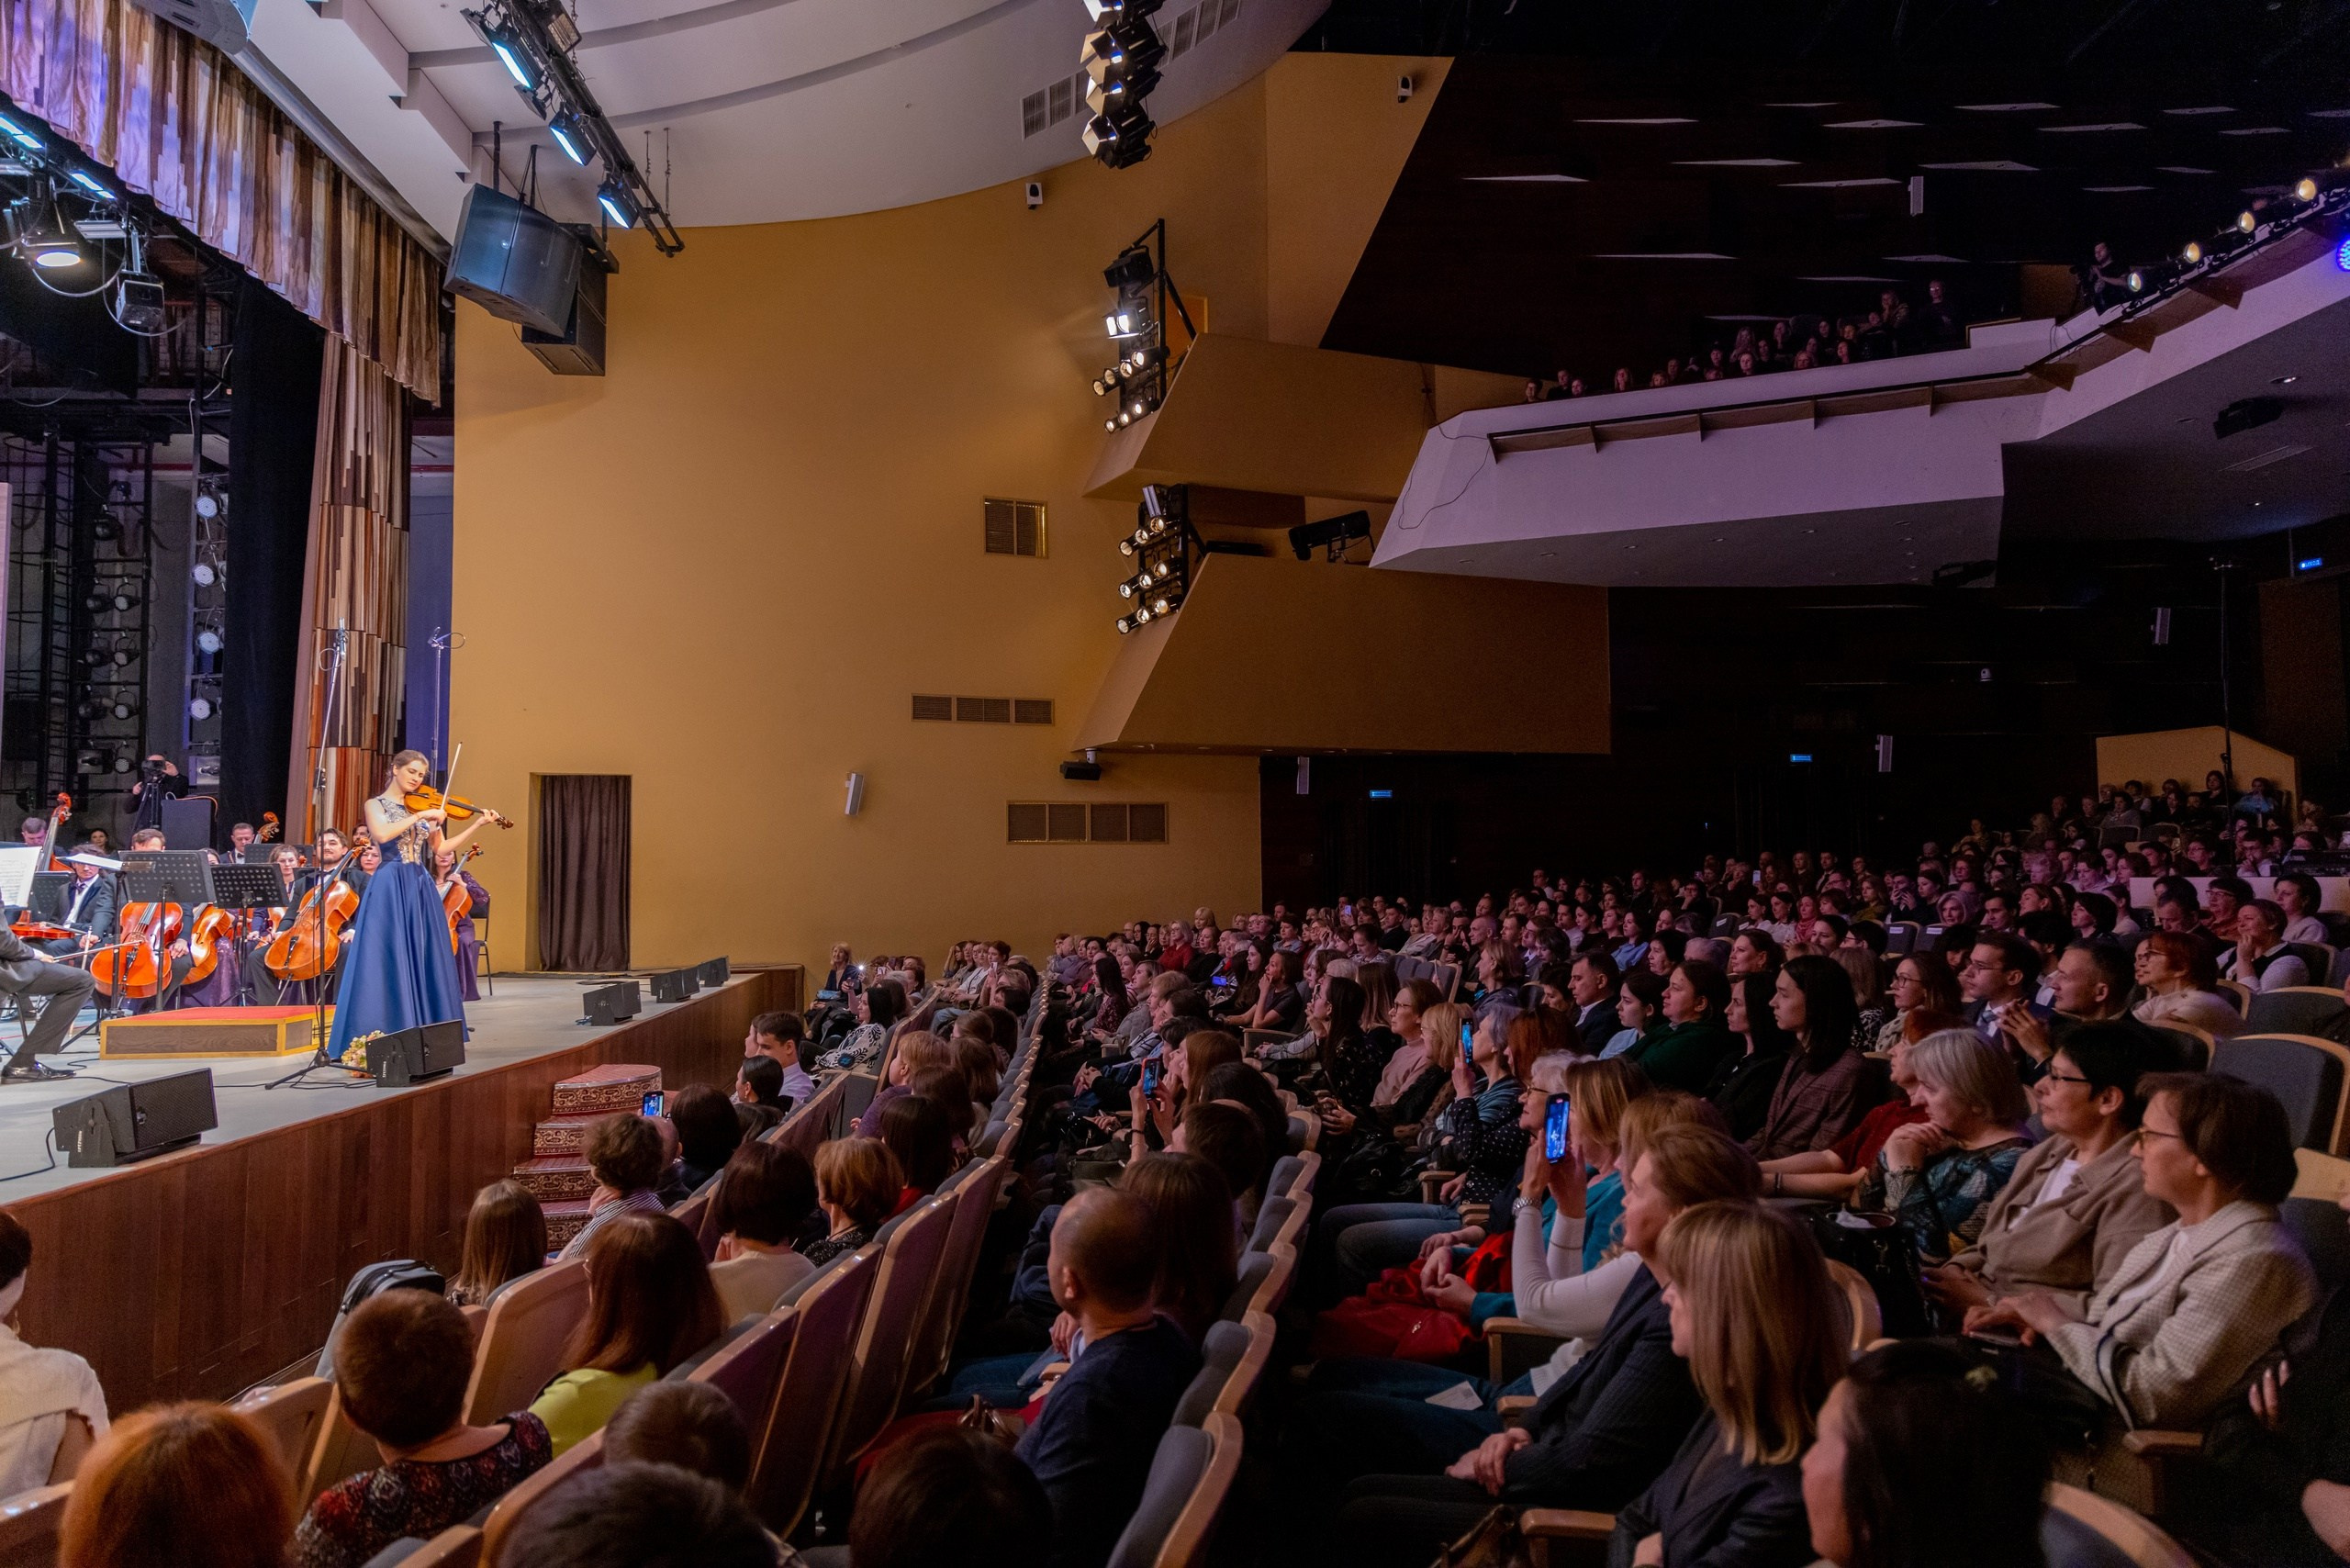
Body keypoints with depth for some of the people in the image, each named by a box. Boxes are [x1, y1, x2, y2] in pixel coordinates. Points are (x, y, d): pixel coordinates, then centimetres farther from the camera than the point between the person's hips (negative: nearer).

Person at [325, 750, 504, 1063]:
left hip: (421, 889, 5)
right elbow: (382, 835, -19)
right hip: (389, 889, -5)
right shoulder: (376, 804, 1)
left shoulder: (423, 807, 14)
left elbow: (441, 848, 9)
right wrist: (420, 816, -21)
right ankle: (378, 1037, -5)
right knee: (387, 962, -7)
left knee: (424, 963, 5)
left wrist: (477, 825, 1)